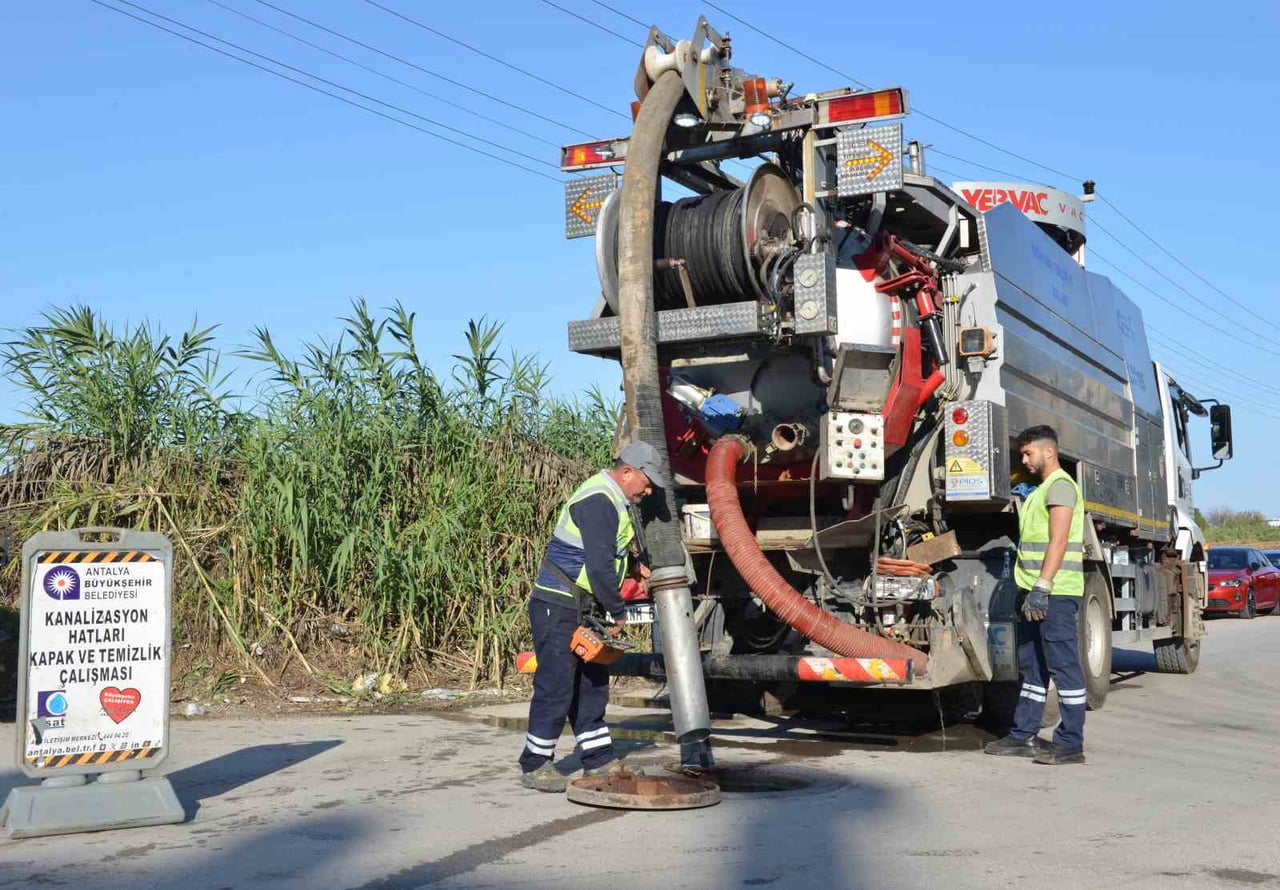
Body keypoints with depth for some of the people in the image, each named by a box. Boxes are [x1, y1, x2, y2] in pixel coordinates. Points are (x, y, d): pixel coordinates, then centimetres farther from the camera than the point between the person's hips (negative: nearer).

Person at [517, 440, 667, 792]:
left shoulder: (613, 499, 14)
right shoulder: (598, 501, -20)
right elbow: (599, 567, -26)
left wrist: (634, 567, 16)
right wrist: (618, 611, -15)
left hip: (580, 608, 11)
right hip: (557, 607, -11)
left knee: (591, 683, 13)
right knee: (556, 686, -5)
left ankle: (599, 762, 20)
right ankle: (534, 766, 7)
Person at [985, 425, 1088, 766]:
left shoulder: (1060, 485, -9)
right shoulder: (1041, 489, 22)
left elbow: (1058, 540, -19)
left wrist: (1042, 585, -24)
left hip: (1055, 592, -10)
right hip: (1035, 592, 10)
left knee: (1063, 665, -6)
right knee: (1032, 666, 12)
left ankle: (1070, 743, -2)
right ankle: (1024, 736, 18)